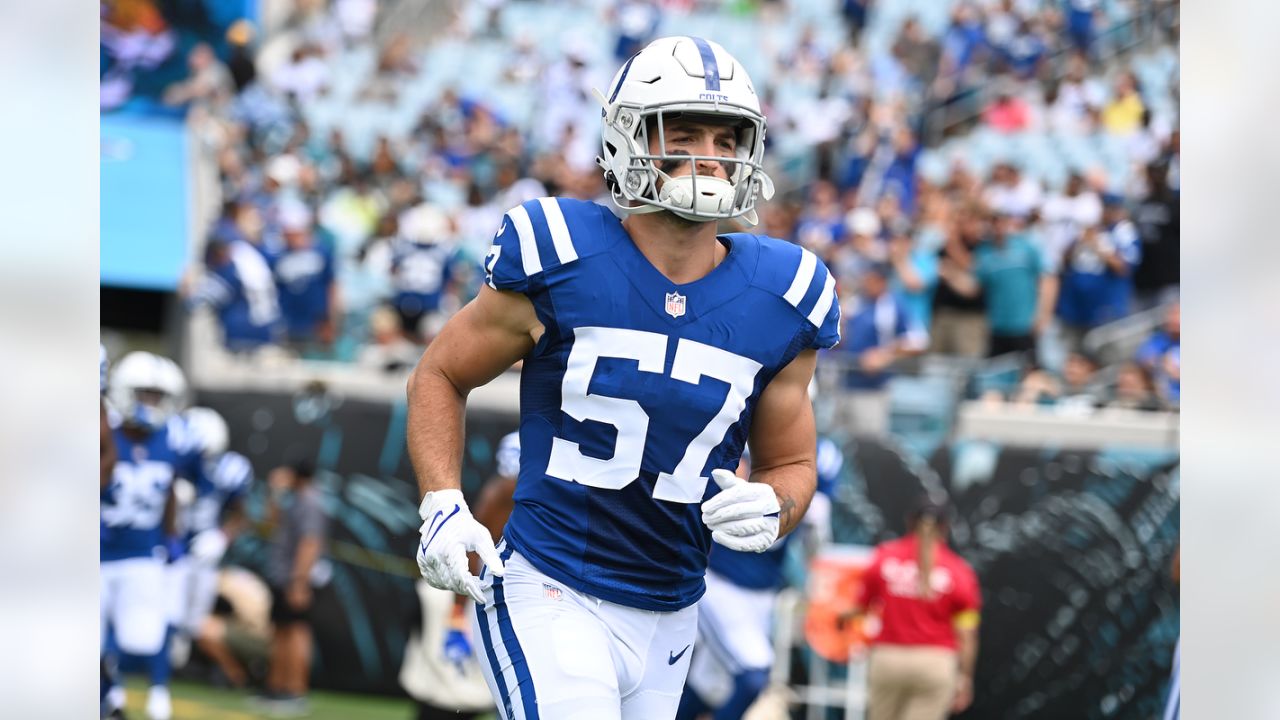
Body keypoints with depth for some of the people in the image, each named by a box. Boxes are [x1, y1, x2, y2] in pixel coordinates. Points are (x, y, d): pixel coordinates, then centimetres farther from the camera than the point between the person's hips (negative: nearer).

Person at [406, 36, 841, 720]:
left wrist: (772, 507, -11)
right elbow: (440, 375, 5)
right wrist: (442, 505, -10)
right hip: (550, 595, -5)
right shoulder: (558, 260, -9)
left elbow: (790, 463, 12)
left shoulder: (782, 298, 1)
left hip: (667, 617, 5)